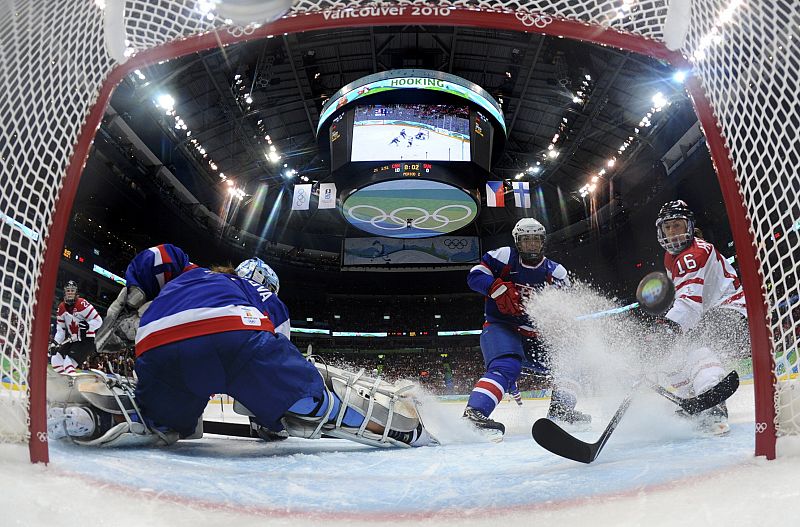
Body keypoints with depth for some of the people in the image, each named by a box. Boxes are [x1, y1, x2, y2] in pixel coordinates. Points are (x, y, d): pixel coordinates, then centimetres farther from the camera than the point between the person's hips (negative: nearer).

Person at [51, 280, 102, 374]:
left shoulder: (82, 304, -17)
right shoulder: (61, 308, 5)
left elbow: (98, 321, -16)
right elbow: (60, 329, 10)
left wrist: (87, 325, -35)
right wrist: (56, 343, -1)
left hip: (86, 340, -8)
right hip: (72, 341, 8)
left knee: (69, 362, -22)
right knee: (55, 360, 5)